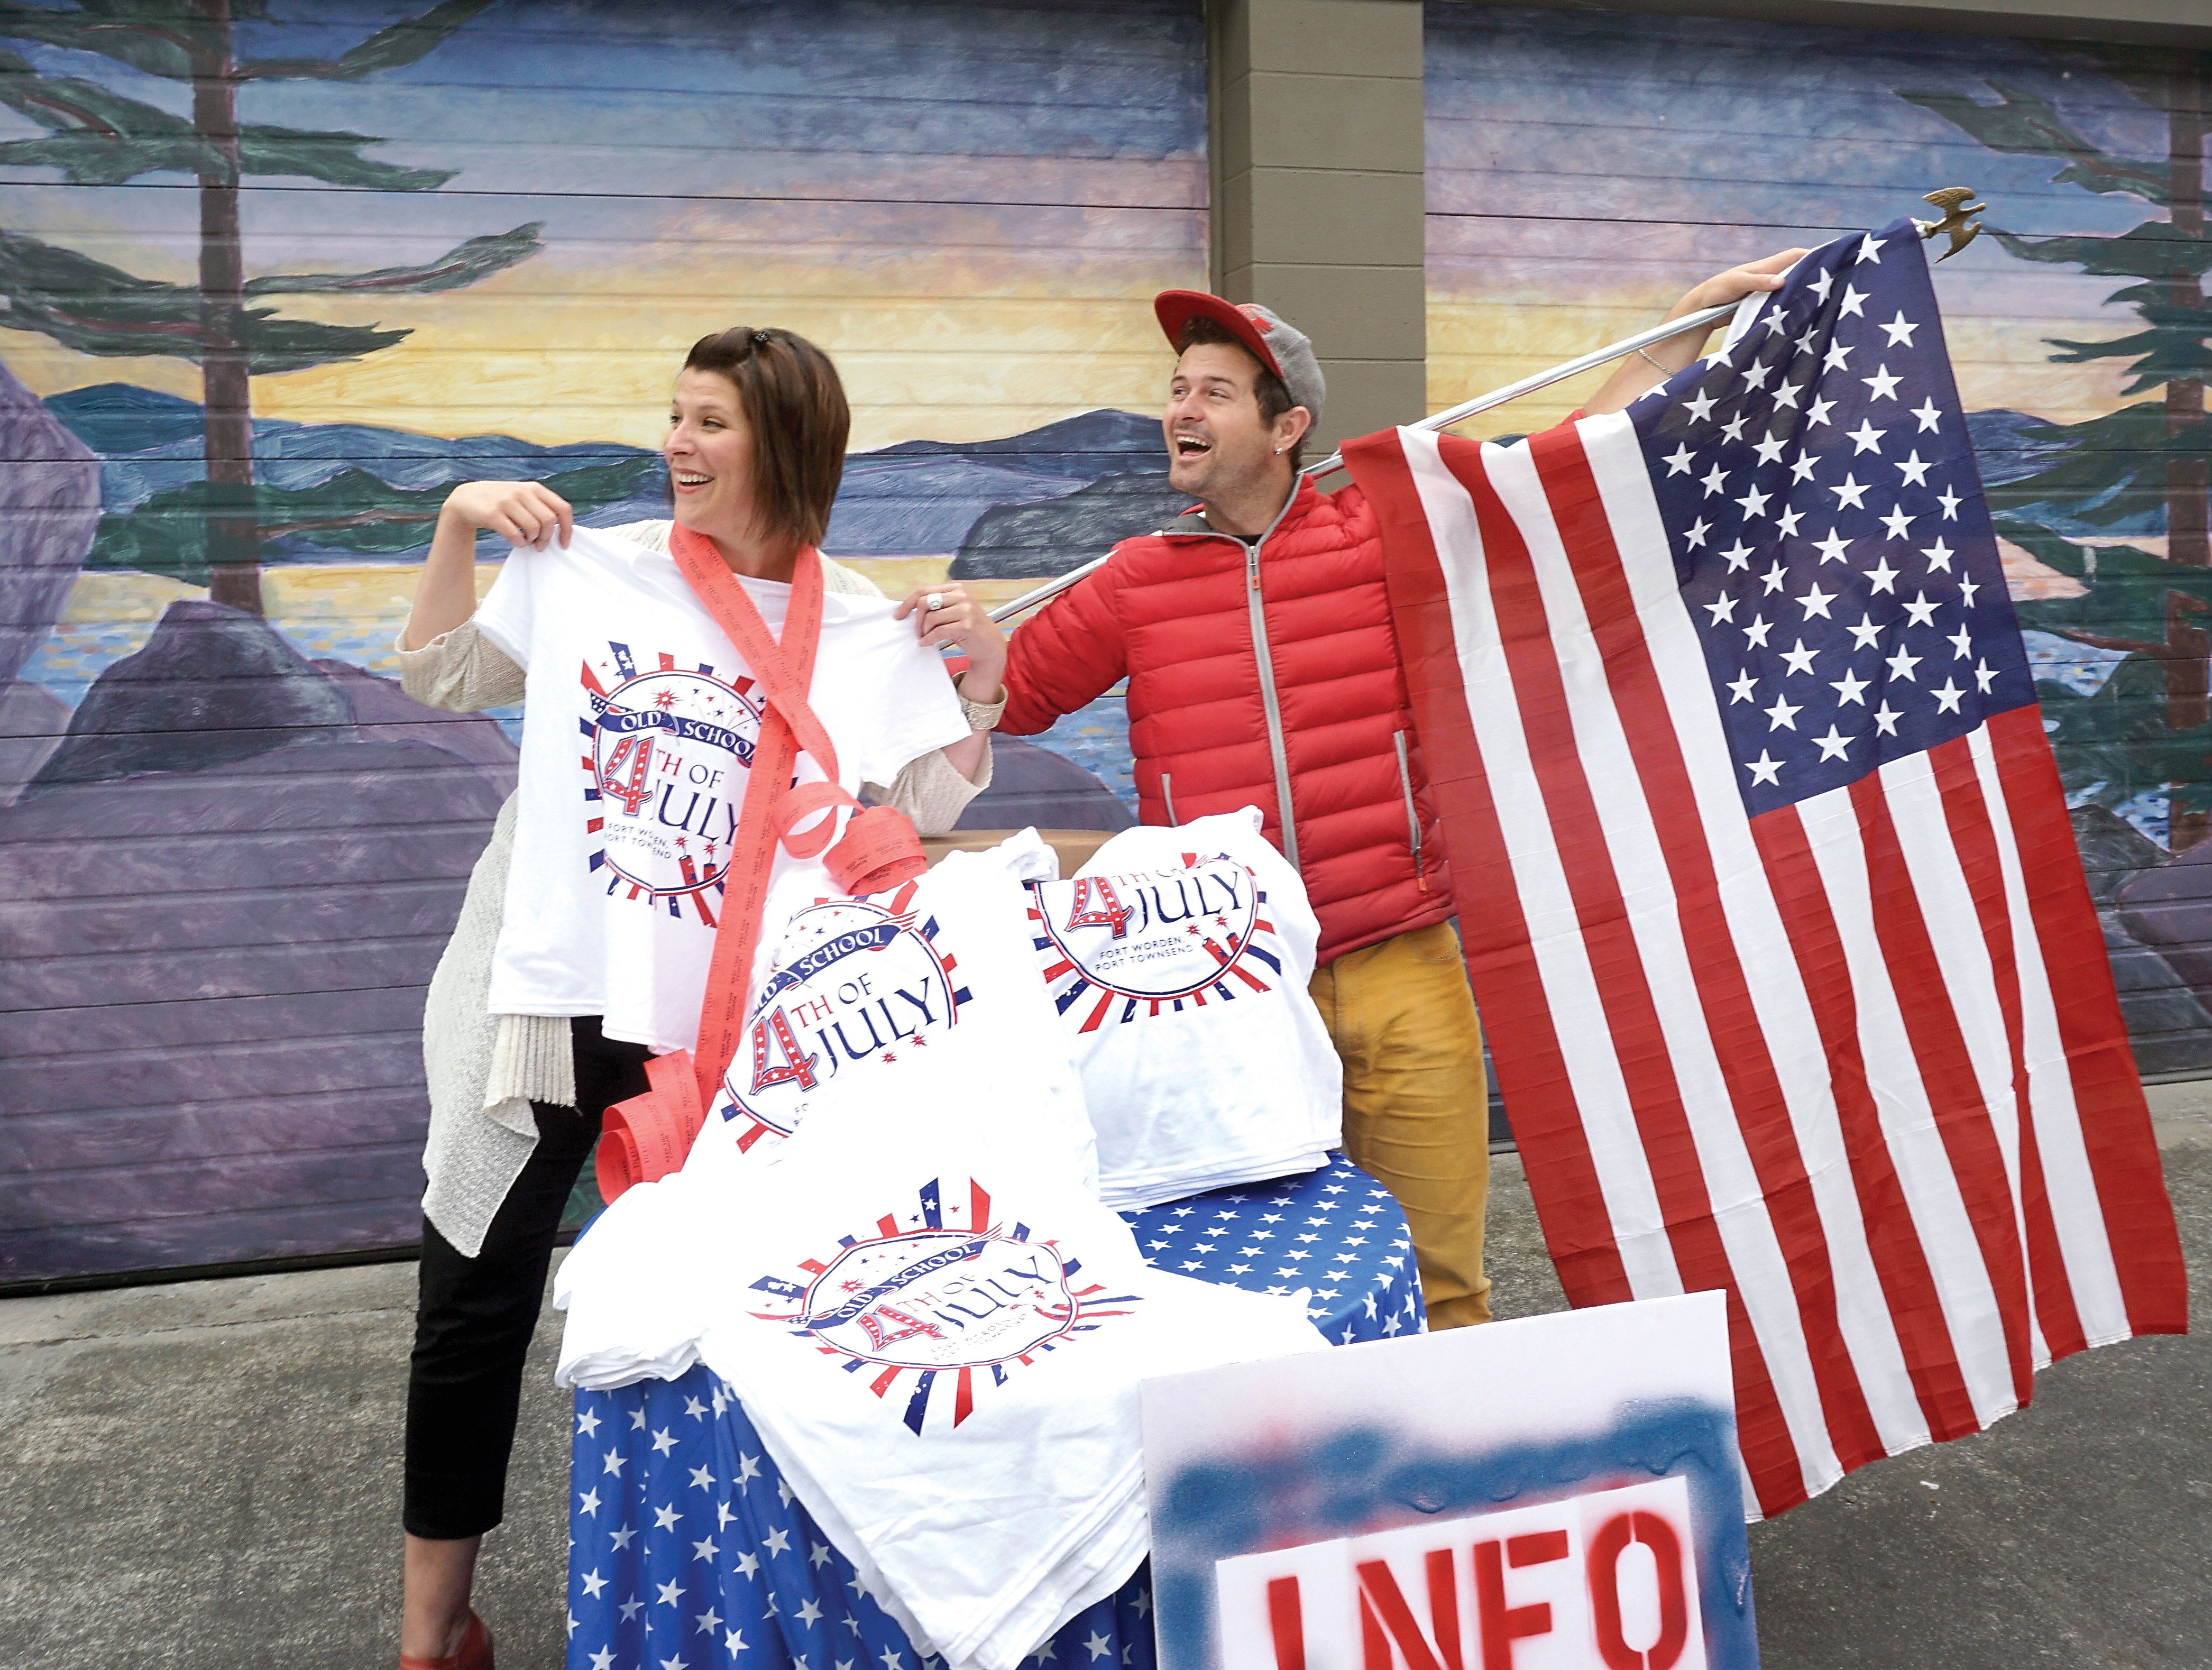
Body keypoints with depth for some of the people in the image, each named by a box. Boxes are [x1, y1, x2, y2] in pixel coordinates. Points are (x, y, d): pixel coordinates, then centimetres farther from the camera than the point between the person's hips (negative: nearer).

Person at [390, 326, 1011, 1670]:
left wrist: (983, 676, -11)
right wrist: (457, 529, 0)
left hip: (720, 1021, -1)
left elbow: (931, 807, 1)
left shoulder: (865, 631, 0)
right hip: (546, 992, 1)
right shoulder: (590, 567, 1)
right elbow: (441, 679, 12)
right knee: (479, 1302, 8)